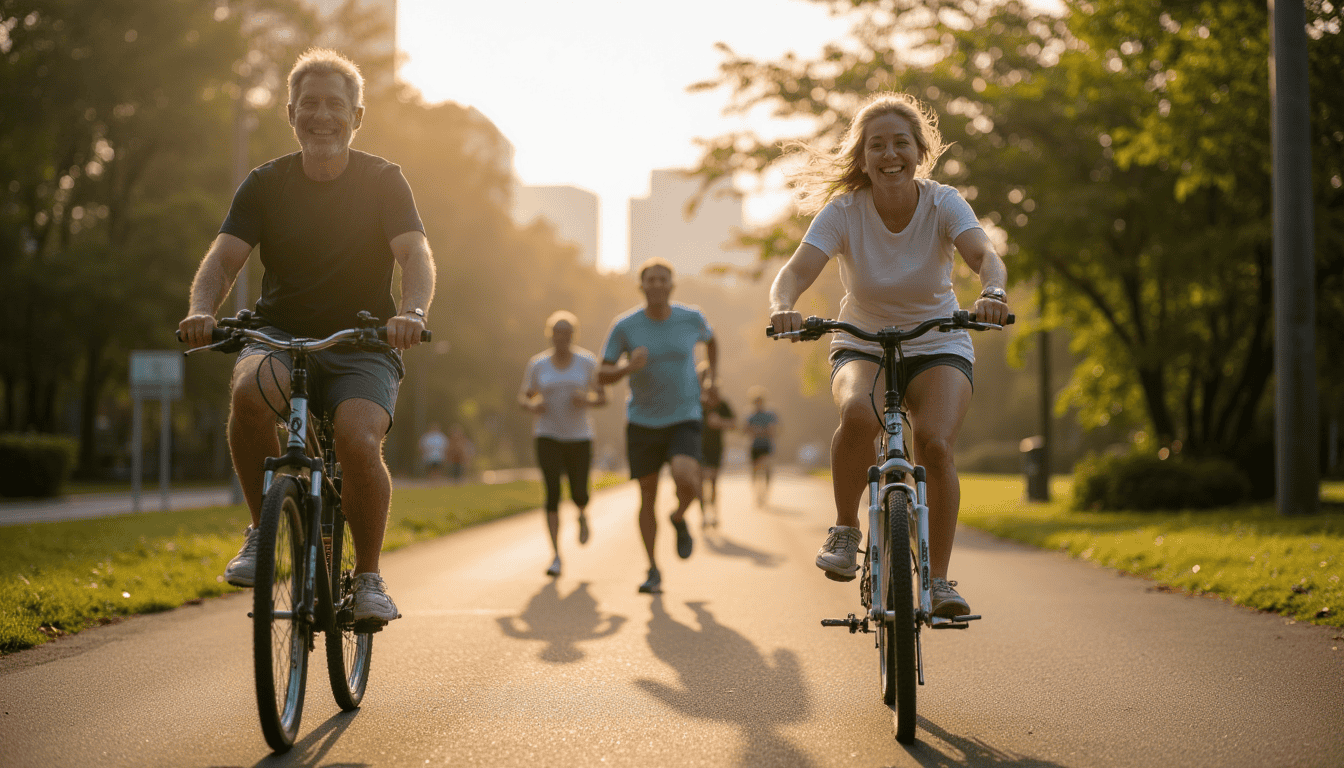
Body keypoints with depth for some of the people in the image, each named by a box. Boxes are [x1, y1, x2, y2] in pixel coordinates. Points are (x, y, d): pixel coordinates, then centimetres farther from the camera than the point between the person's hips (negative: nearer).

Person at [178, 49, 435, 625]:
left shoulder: (383, 182, -2)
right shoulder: (266, 184, 2)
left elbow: (416, 254, -15)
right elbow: (224, 257, -7)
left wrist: (412, 312, -38)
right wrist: (202, 310, -30)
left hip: (362, 346, -1)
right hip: (280, 336, 1)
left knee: (360, 443, -30)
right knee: (248, 390, -34)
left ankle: (368, 575, -6)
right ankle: (262, 528, -12)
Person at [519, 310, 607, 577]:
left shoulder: (587, 362, -3)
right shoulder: (537, 365, -1)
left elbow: (603, 398, 1)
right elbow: (523, 397, 7)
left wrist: (586, 400, -21)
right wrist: (532, 405, -16)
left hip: (579, 437, 0)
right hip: (548, 437, 0)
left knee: (579, 494, 1)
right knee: (552, 493, -15)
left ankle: (582, 514, 41)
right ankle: (556, 556, -11)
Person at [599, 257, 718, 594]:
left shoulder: (691, 318, -5)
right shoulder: (625, 326, -9)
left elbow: (710, 339, 20)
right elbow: (602, 376, -6)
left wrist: (714, 375, 11)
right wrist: (628, 367, -25)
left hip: (684, 420, -1)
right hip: (642, 423, 1)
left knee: (686, 480, -26)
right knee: (648, 497, 4)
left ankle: (679, 517, 9)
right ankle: (653, 571, 18)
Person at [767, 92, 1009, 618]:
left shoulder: (943, 204, -15)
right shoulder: (843, 211, -15)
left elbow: (984, 255, -32)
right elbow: (797, 270, -27)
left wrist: (992, 291, -56)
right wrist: (782, 307, -50)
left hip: (937, 346, 0)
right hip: (862, 345, 0)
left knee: (935, 444, -25)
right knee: (858, 414, -34)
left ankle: (938, 579, -11)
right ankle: (845, 529, -11)